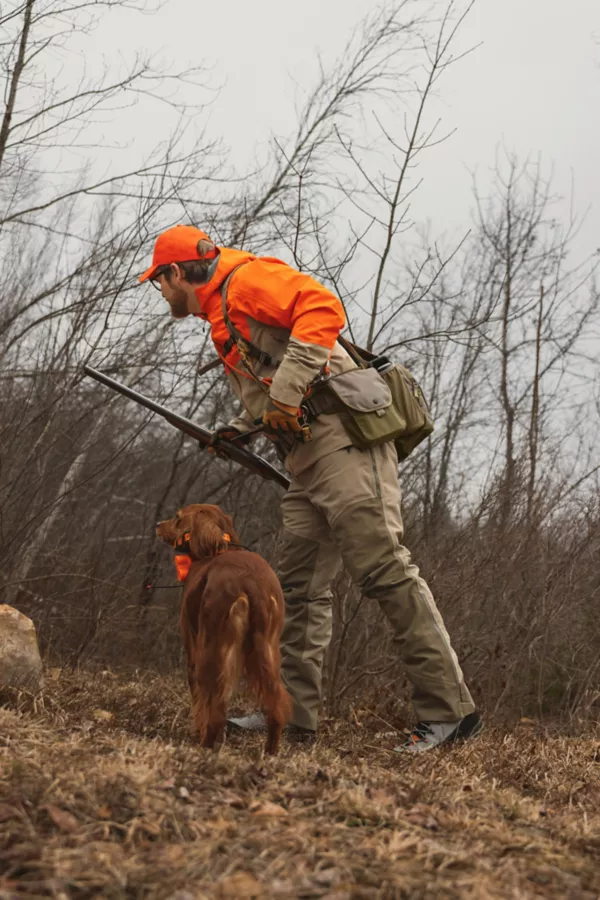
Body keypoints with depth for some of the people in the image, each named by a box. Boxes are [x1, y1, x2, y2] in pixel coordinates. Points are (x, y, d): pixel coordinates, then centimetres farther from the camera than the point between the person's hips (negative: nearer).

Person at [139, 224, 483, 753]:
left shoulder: (245, 279, -2)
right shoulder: (222, 322, 28)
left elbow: (323, 308, -19)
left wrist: (288, 389, -24)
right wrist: (240, 431, 14)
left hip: (343, 438, -11)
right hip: (309, 461, 11)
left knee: (383, 568, -15)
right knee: (302, 587, 10)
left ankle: (450, 711, -15)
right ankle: (294, 713, 16)